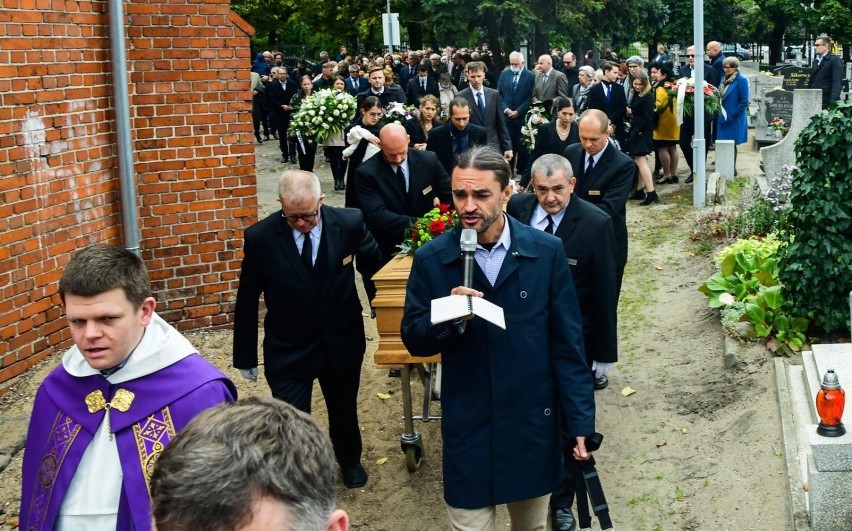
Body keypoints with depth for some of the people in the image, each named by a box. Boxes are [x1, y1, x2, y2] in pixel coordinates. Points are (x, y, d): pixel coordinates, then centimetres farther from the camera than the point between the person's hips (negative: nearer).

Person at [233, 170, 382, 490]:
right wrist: (245, 357, -1)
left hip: (342, 344, 3)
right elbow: (246, 302, -7)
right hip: (287, 351, -2)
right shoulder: (260, 237, -18)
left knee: (344, 409, 24)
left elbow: (375, 269, 1)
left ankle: (349, 460, 54)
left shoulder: (350, 224, -16)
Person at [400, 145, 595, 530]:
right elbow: (413, 339, -1)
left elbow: (567, 345, -3)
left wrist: (581, 422, -3)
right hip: (467, 426, -1)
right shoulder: (431, 259, -7)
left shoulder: (547, 252, -6)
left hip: (533, 423, 1)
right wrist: (449, 318, -22)